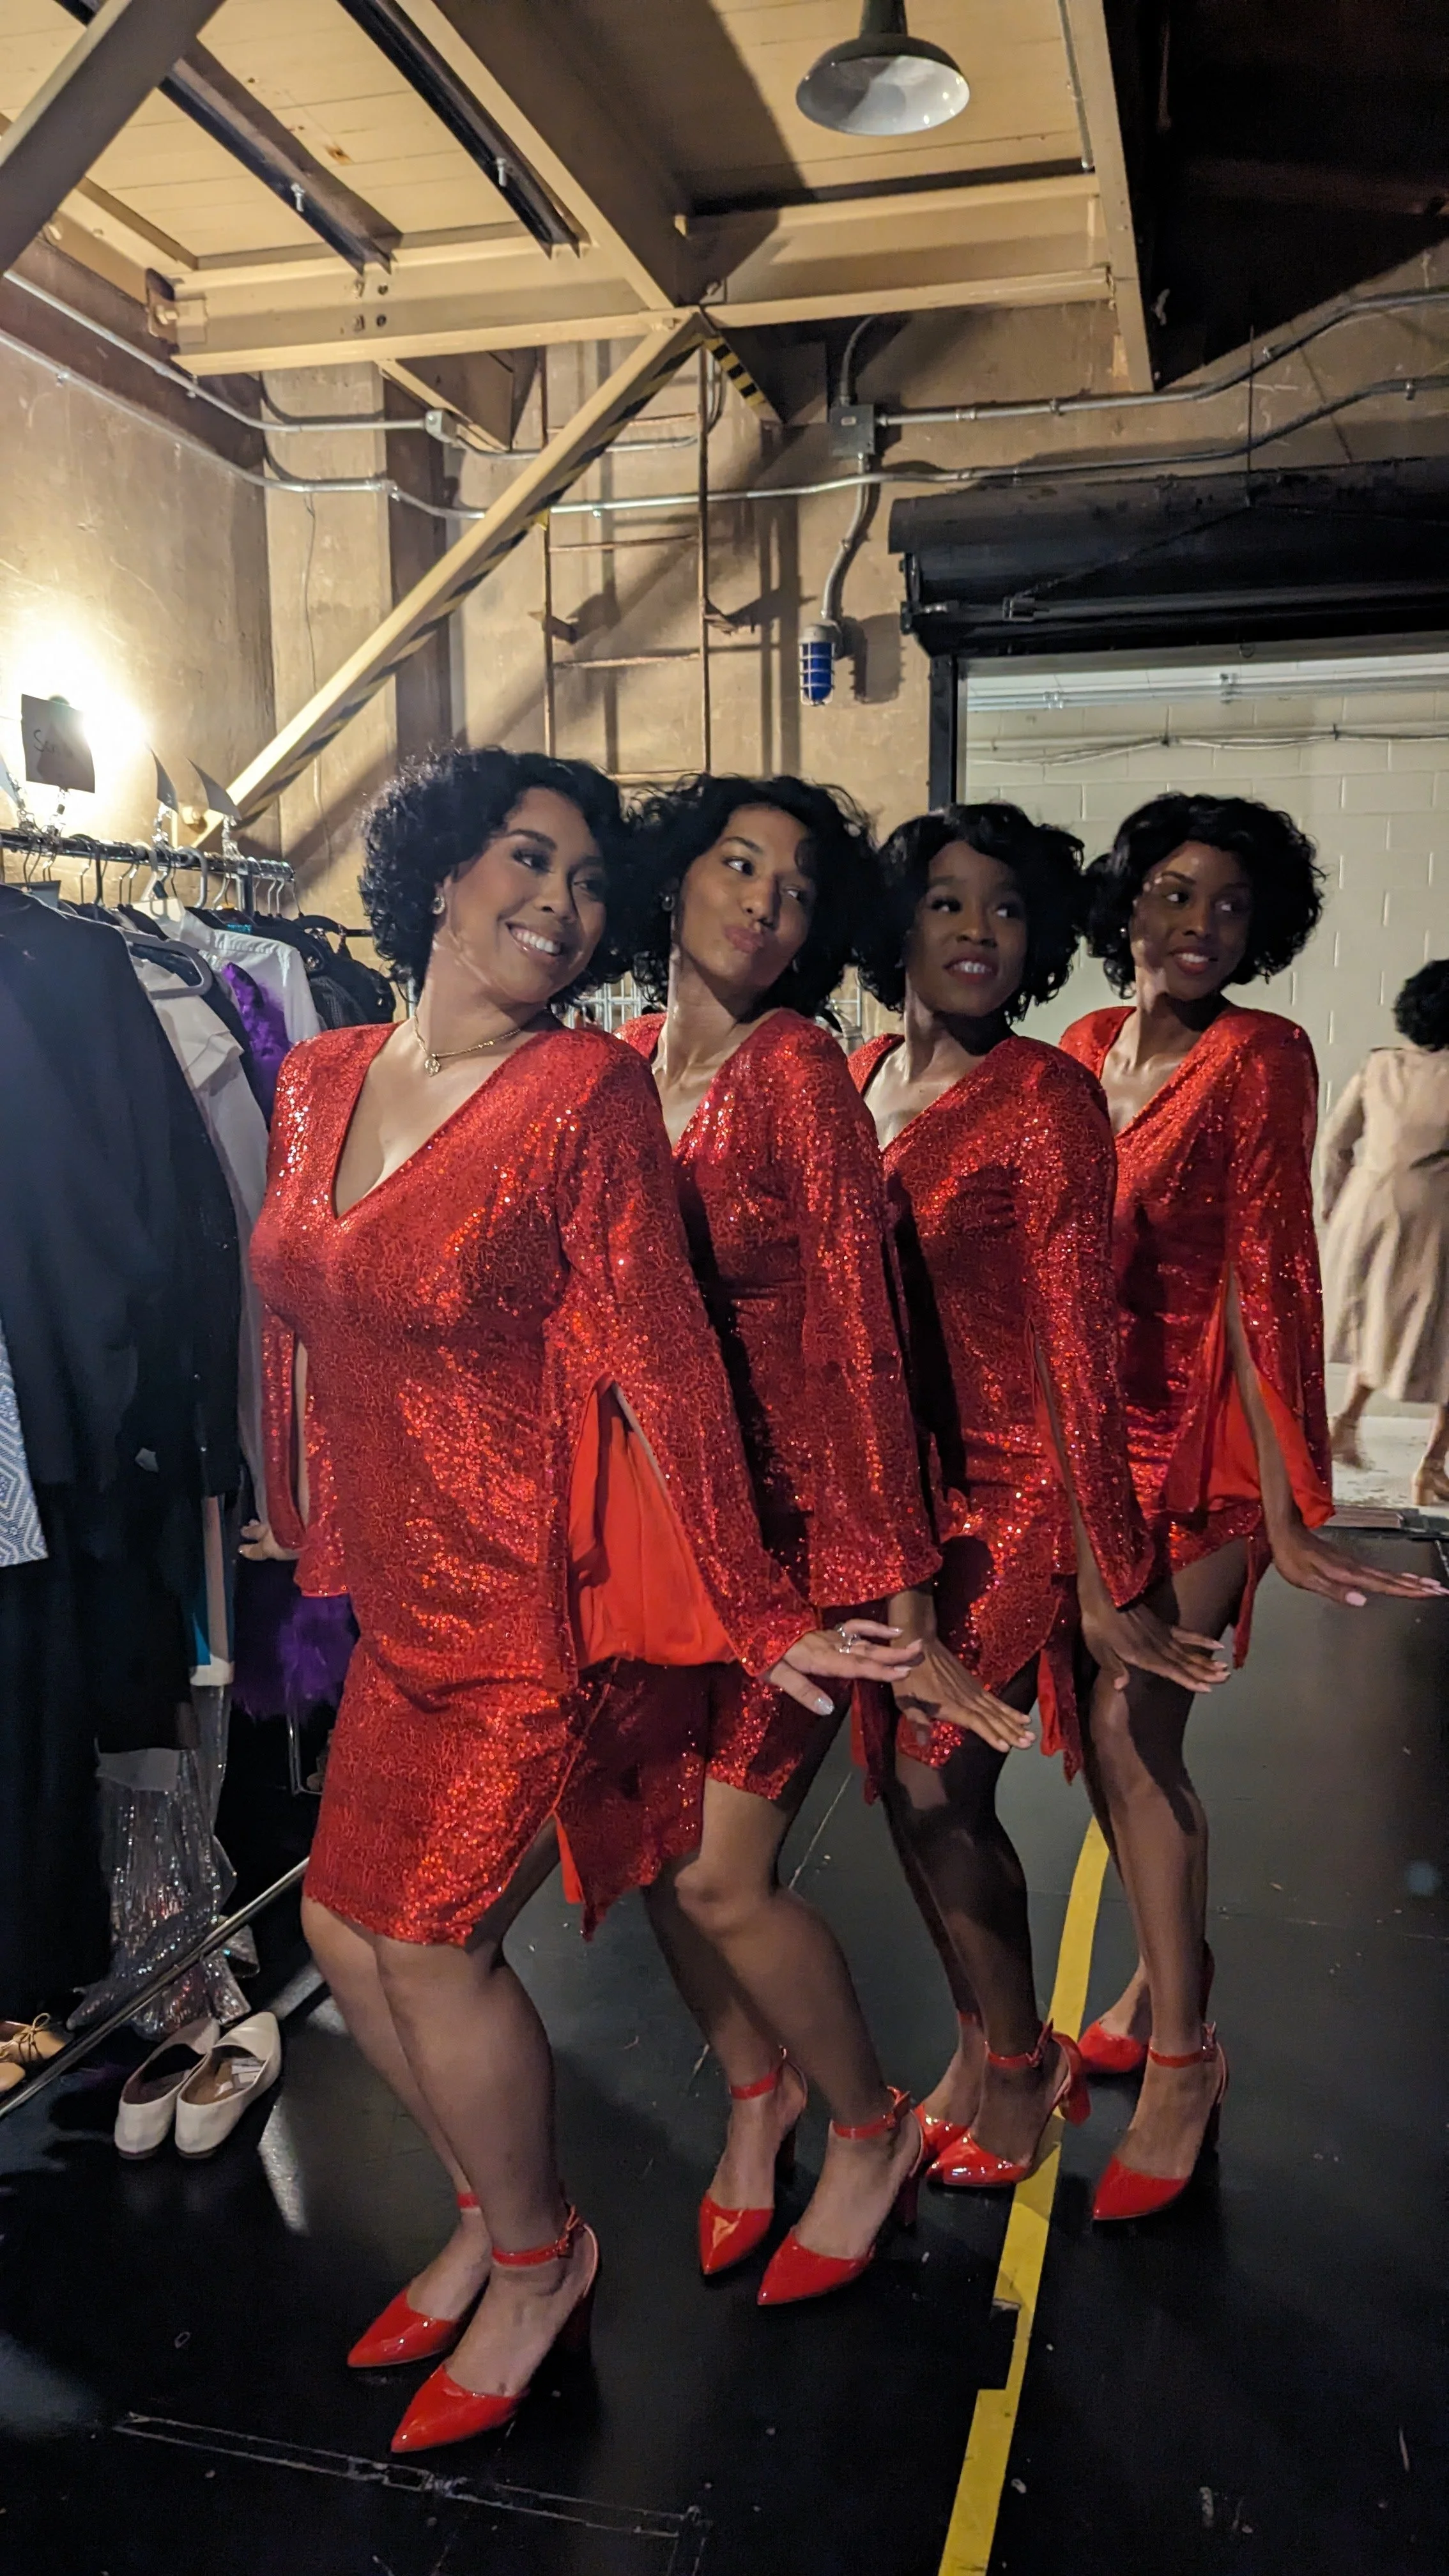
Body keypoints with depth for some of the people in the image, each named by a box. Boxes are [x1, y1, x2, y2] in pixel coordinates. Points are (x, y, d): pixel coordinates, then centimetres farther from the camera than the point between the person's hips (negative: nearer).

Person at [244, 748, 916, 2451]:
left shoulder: (587, 1093, -14)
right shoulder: (320, 1080, 4)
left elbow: (663, 1360, -15)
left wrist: (753, 1611, -12)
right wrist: (302, 1518, 22)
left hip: (540, 1597, -6)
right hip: (402, 1591, 7)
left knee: (429, 1943, 0)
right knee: (345, 1930, 12)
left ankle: (538, 2260, 30)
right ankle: (496, 2214, 40)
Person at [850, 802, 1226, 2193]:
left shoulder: (1046, 1100, -12)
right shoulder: (860, 1077, 6)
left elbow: (1075, 1346, -14)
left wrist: (1102, 1582, -12)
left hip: (1003, 1492, -6)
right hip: (888, 1488, 6)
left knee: (936, 1790, 1)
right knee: (909, 1783, 12)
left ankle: (1017, 2064, 29)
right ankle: (992, 2049, 37)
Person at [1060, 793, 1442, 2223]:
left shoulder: (1259, 1060, -12)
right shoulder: (1086, 1045, 5)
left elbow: (1269, 1279, -17)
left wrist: (1288, 1511, -19)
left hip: (1199, 1433, -6)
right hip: (1088, 1421, 6)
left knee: (1132, 1729, -6)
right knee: (1106, 1724, 13)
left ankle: (1182, 2054, 14)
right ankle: (1170, 1963, 37)